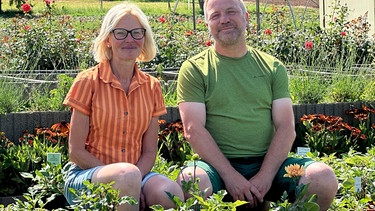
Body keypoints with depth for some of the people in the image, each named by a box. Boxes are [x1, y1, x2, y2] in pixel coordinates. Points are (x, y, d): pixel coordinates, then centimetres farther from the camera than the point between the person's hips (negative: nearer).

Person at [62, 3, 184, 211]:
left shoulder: (151, 87, 7)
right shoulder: (88, 82, -5)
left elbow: (149, 151, 7)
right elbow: (76, 151, -7)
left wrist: (135, 181, -15)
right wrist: (124, 178, -17)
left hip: (138, 174, 3)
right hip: (88, 174, -2)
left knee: (172, 193, -30)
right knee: (127, 173, -36)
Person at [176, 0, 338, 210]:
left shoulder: (273, 67, 13)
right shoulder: (194, 69, 5)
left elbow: (286, 127, 4)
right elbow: (194, 130, -5)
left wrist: (265, 176, -13)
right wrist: (230, 176, -18)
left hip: (268, 163, 3)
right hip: (218, 165, -3)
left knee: (324, 178, -24)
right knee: (190, 181, -37)